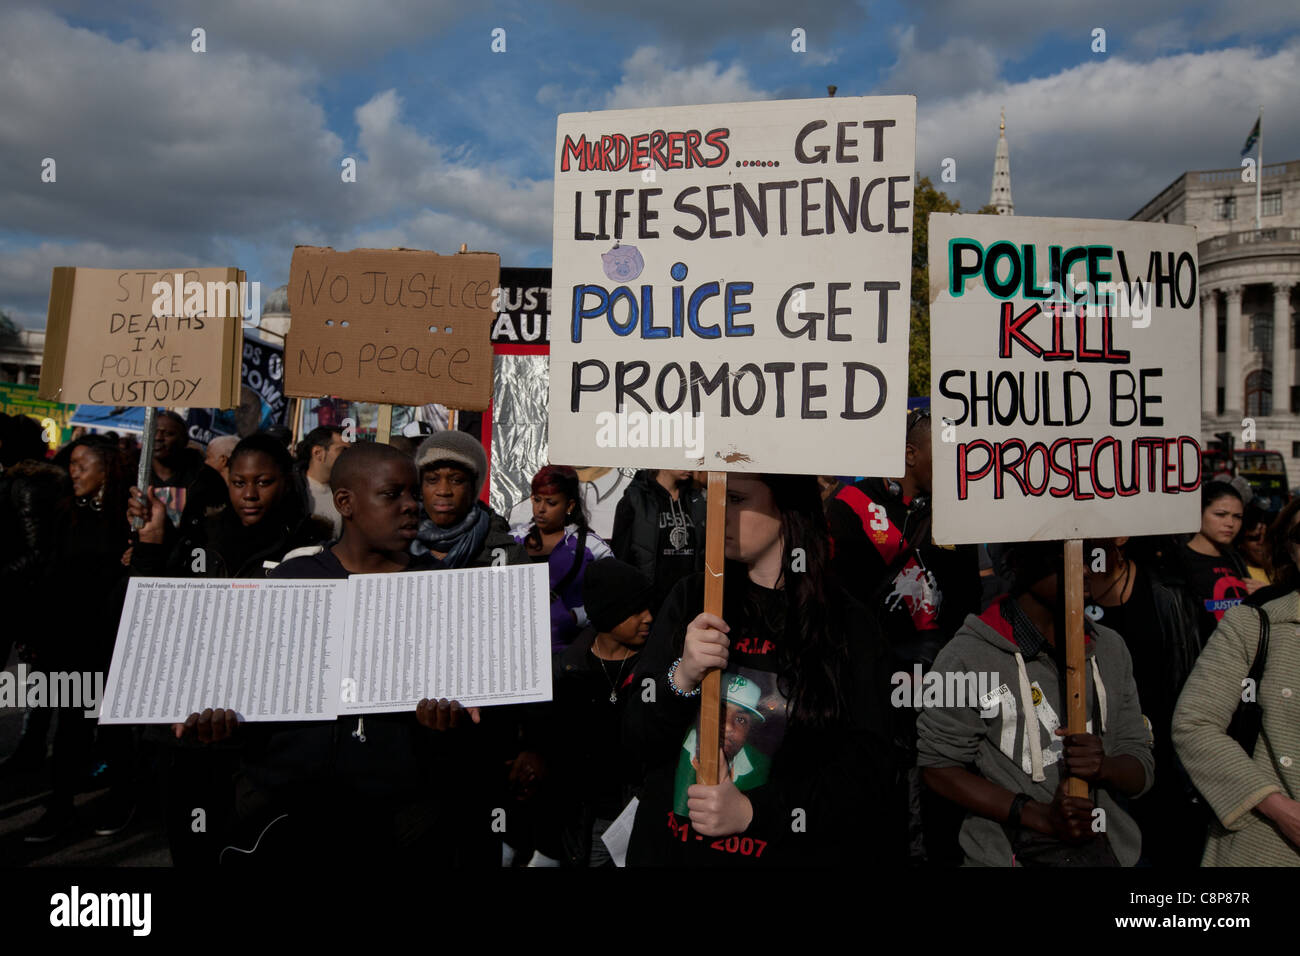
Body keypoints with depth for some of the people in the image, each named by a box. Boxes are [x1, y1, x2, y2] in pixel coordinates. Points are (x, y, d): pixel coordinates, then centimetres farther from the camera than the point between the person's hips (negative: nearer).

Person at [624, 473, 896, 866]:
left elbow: (863, 771, -10)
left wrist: (751, 812, -21)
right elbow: (638, 742, -5)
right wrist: (682, 677, -23)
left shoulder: (850, 626, -10)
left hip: (791, 851, -2)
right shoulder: (692, 599, -4)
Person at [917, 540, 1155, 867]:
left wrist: (1105, 767, -15)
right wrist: (1040, 816, -16)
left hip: (1110, 849, 2)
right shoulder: (966, 656, -11)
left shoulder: (1110, 647, 6)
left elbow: (1142, 768, 7)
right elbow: (937, 767, -9)